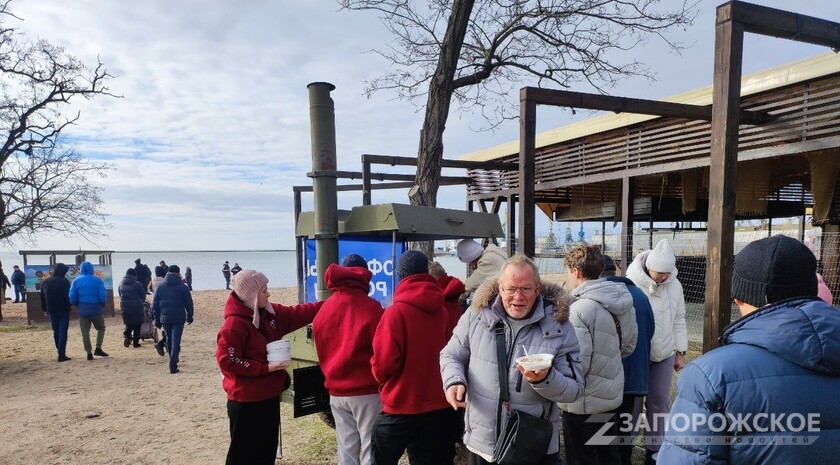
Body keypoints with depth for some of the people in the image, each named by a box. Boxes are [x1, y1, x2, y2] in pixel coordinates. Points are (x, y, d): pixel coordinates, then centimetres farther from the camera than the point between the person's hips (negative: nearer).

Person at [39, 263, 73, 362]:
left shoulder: (45, 282, 9)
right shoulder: (64, 281, -11)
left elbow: (42, 298, 14)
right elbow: (68, 296, -16)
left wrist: (45, 309, 20)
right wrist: (69, 306, -2)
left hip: (51, 311, 6)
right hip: (63, 310, -6)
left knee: (56, 332, 15)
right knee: (63, 332, -4)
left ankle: (60, 352, 21)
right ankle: (62, 354, -8)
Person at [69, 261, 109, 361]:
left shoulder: (76, 281, 2)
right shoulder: (97, 280, -4)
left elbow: (72, 298, -2)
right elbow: (103, 296, -9)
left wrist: (78, 306, 15)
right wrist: (102, 305, 10)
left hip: (83, 310, 2)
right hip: (96, 309, -2)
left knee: (85, 332, 10)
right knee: (101, 328, 17)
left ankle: (89, 353, 10)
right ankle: (98, 348, 5)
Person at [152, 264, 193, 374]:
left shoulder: (160, 286, 3)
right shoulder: (183, 287, -4)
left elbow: (155, 304, 3)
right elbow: (189, 304, -1)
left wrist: (157, 320, 8)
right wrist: (189, 317, 11)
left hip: (165, 318, 3)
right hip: (179, 318, -3)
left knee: (169, 340, 20)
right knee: (176, 341, -2)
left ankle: (173, 360, 34)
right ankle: (173, 366, -8)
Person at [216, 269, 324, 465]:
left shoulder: (270, 314, 4)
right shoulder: (234, 324, -20)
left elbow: (298, 313, 11)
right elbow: (227, 361, -22)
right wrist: (266, 368, -21)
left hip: (270, 397, 9)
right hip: (246, 402, -8)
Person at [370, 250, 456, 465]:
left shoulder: (396, 311, -17)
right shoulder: (444, 310, -1)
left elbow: (384, 364, -20)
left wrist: (381, 375, 2)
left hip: (402, 407, -4)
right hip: (440, 406, 5)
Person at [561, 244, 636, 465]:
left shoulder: (580, 309, -24)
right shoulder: (621, 301, 0)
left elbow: (577, 364, -24)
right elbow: (629, 345, 10)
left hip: (584, 404, -7)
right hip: (612, 395, 8)